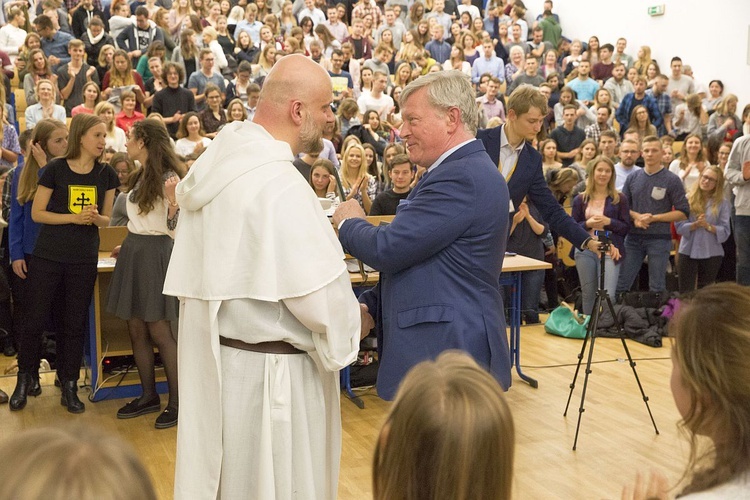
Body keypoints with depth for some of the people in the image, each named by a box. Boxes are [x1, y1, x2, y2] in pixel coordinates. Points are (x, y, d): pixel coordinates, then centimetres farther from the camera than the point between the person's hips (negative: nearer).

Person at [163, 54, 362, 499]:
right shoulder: (280, 185, -24)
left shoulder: (220, 161, 4)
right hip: (270, 371, -9)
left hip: (214, 357, 9)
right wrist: (352, 323, -4)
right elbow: (321, 297, -24)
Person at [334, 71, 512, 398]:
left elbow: (387, 249, -21)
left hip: (446, 356, -10)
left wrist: (348, 222, -1)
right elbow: (413, 260, 19)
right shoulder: (465, 170, 15)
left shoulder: (461, 177, -19)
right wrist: (370, 305, 7)